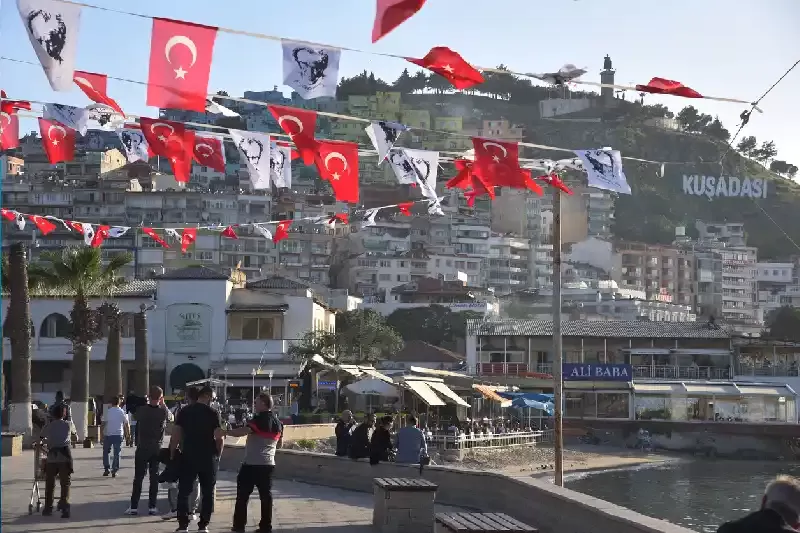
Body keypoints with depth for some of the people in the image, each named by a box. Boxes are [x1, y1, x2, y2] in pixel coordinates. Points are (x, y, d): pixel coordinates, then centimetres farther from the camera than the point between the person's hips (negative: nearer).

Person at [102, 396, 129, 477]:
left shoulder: (108, 411, -3)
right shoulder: (122, 412, 2)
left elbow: (104, 423, -6)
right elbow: (126, 425, 4)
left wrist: (102, 434, -1)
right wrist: (128, 434, 16)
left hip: (108, 434, -1)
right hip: (118, 434, 1)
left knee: (106, 452, 13)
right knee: (116, 453, 6)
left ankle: (106, 469, 7)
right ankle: (114, 470, 0)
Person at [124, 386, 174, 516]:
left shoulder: (142, 410, -10)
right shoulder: (163, 411, -7)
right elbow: (171, 418, 14)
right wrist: (163, 405, 21)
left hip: (142, 448, -1)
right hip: (157, 449, 1)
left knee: (138, 477, 2)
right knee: (154, 477, 7)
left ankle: (134, 506, 1)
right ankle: (152, 506, 6)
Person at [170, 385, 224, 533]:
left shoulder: (185, 411, 2)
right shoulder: (213, 413, -5)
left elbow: (175, 435, -2)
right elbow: (219, 438, -10)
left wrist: (172, 454, 6)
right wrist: (218, 454, 5)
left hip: (188, 457, 1)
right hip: (208, 458, -1)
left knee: (184, 491, 7)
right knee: (207, 493, 9)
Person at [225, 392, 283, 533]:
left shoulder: (259, 420, -12)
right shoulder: (278, 422, 13)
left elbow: (243, 431, -26)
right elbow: (280, 444, 23)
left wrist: (225, 432, -21)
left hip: (252, 463, -7)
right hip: (268, 463, 7)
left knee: (243, 495, 1)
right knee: (266, 495, 7)